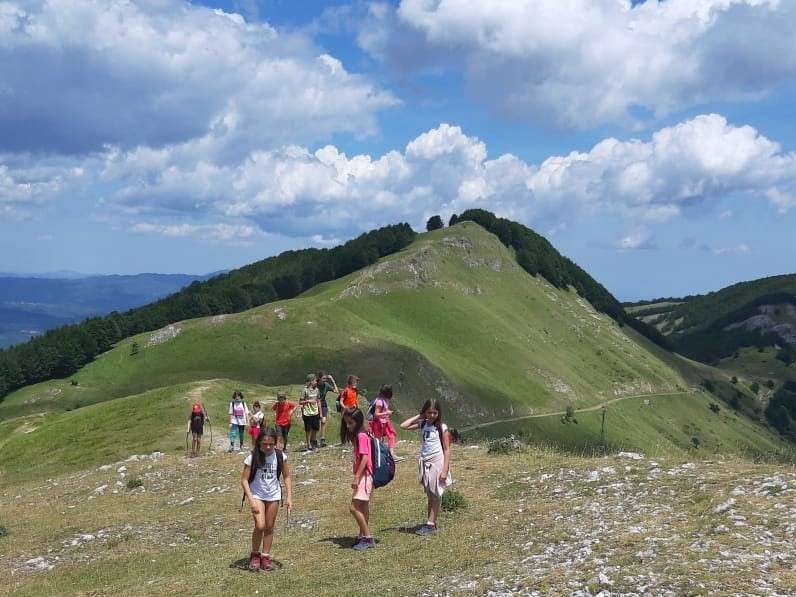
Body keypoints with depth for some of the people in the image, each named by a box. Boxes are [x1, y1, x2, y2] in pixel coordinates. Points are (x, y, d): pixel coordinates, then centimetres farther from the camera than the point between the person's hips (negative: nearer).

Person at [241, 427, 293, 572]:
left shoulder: (280, 456, -8)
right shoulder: (252, 458, -15)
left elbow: (287, 477, 3)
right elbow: (244, 479, -11)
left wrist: (289, 497, -4)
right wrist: (251, 500, -19)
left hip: (273, 495, 3)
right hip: (257, 495, -3)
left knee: (269, 527, 8)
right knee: (260, 526, -15)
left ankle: (265, 556, 22)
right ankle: (255, 555, 6)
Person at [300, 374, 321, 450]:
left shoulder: (316, 390, 7)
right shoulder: (305, 390, -10)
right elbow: (300, 402, -7)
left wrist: (320, 413, 13)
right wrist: (308, 401, -19)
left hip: (315, 412, 5)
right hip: (307, 413, -5)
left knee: (316, 428, 10)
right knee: (308, 429, 2)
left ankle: (313, 440, 30)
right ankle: (309, 444, 13)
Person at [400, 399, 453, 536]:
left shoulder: (442, 427, -7)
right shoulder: (422, 425, 6)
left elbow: (447, 450, -8)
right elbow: (403, 426, 0)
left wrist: (445, 470, -13)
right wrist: (418, 417, 0)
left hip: (437, 462, -5)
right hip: (425, 462, 5)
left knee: (436, 494, 2)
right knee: (429, 494, 12)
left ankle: (431, 523, 5)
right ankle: (431, 523, 18)